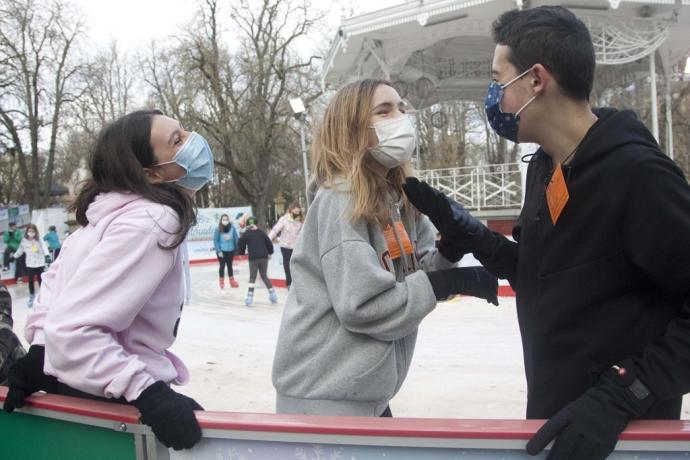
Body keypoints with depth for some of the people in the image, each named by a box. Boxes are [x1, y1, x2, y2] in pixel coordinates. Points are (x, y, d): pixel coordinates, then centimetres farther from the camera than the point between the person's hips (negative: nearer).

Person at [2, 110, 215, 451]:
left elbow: (59, 276, 11)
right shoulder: (152, 222, -26)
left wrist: (40, 351, 9)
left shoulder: (123, 210, 2)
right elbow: (71, 328, -31)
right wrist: (148, 393, -33)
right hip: (106, 400, -9)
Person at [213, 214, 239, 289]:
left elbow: (236, 239, -1)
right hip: (221, 251, -2)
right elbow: (215, 241, -11)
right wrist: (219, 251, -14)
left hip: (230, 250, 2)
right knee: (222, 265, 5)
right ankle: (221, 281, 19)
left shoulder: (232, 228, -7)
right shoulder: (218, 229, -13)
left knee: (230, 265, 15)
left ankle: (232, 280, 28)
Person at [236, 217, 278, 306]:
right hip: (264, 257, 3)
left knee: (252, 277, 4)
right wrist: (269, 253, 24)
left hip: (253, 258, -3)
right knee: (264, 276, 16)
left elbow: (241, 245, 4)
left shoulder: (245, 234, 0)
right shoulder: (261, 232, 7)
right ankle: (273, 294, 12)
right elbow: (269, 243, 9)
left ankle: (250, 296, -6)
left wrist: (241, 252, 24)